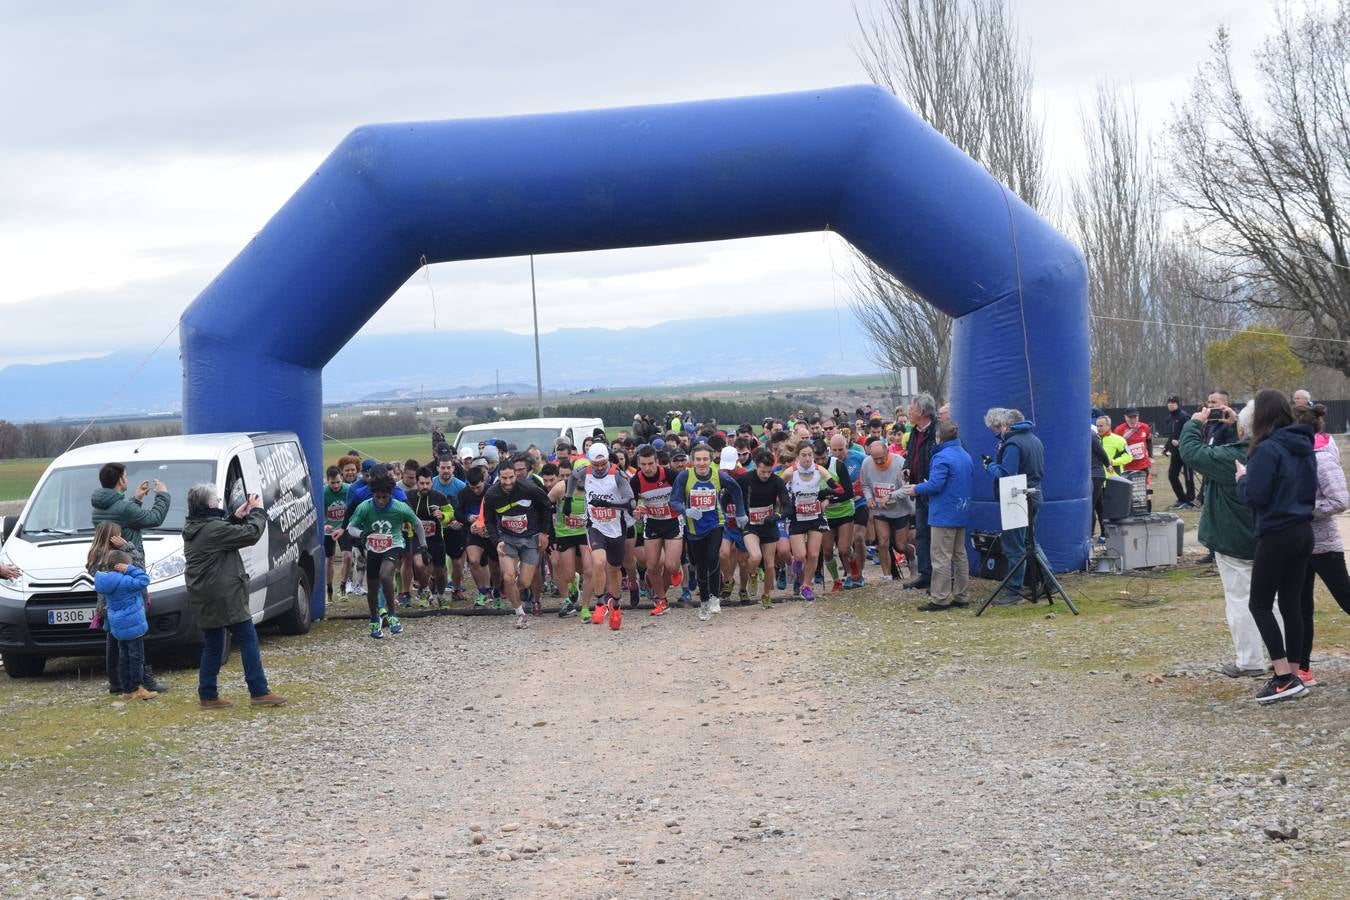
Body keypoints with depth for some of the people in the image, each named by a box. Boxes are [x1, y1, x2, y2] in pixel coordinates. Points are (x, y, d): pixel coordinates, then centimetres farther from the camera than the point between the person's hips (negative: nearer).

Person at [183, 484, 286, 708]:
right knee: (248, 640, -2)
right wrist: (257, 511, -1)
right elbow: (251, 534, -15)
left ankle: (208, 695, 14)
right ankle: (259, 692, -2)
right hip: (224, 598, -9)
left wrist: (236, 518, 13)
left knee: (212, 646, 14)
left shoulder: (193, 530, 9)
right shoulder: (214, 528, -19)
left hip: (204, 599, 9)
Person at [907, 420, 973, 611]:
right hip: (962, 514, 9)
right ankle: (960, 596, 17)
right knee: (960, 555, 13)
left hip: (945, 515, -9)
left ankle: (940, 599, -5)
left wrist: (916, 489, -5)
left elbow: (935, 485, -23)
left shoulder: (942, 457, -17)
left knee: (941, 557, -5)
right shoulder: (966, 456, 10)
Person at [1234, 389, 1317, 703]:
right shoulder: (1303, 446, 9)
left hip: (1277, 536, -8)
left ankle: (1285, 677, -6)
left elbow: (1254, 495, -18)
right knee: (1291, 604, 12)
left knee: (1260, 605, 1)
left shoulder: (1268, 450, -17)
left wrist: (1242, 477, -1)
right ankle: (1293, 676, 14)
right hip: (1303, 532, 8)